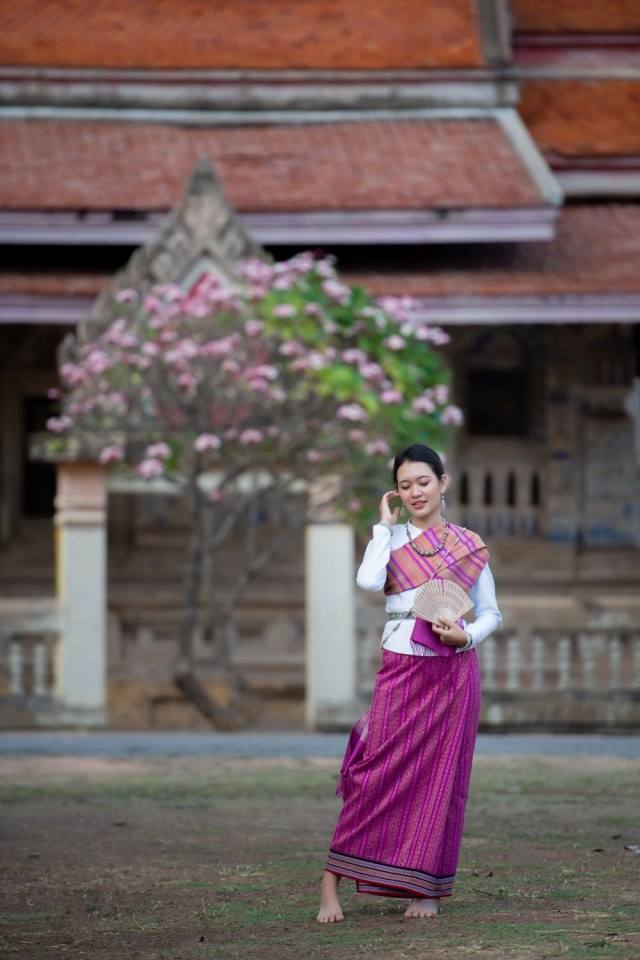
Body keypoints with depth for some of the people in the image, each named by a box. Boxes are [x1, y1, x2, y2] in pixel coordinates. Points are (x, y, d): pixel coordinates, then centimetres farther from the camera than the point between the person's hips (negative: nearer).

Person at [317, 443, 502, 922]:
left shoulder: (469, 544, 8)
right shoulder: (390, 538, 6)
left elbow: (492, 612, 12)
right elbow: (368, 581, -16)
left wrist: (467, 635, -9)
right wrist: (386, 524, -6)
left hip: (453, 673, 1)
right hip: (402, 669, -1)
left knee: (442, 776, 2)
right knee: (379, 774, -7)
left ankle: (426, 888, 8)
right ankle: (331, 882, -3)